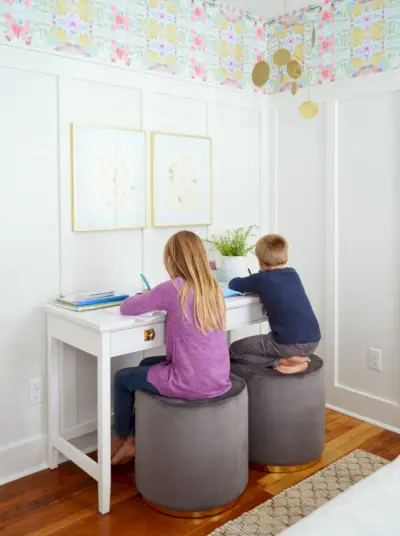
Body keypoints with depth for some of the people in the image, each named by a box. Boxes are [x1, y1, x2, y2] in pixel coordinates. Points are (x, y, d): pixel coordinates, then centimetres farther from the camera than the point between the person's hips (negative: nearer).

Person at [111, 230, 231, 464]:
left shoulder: (173, 289, -17)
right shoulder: (213, 288, 2)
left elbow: (127, 309, -5)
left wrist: (148, 298, 14)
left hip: (190, 384, -7)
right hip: (219, 381, 7)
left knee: (123, 378, 19)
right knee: (147, 365, 29)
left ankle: (122, 437, 41)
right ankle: (133, 440, 40)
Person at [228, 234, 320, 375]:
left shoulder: (261, 279, -2)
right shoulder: (293, 273, 13)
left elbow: (233, 284, 13)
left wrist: (253, 287, 31)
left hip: (291, 344, -6)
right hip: (313, 341, 7)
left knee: (234, 350, 9)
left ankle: (281, 362, -4)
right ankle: (295, 358, 10)